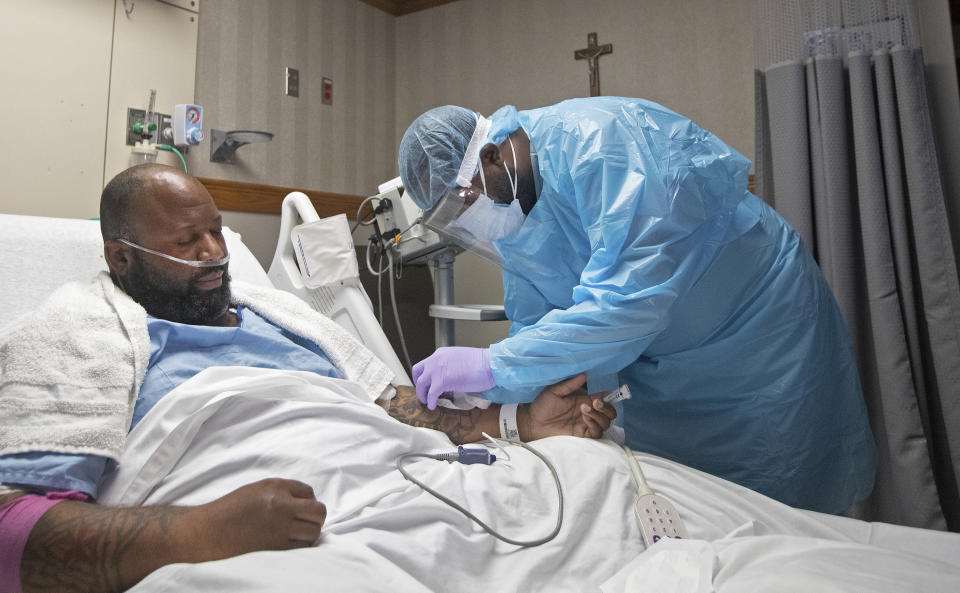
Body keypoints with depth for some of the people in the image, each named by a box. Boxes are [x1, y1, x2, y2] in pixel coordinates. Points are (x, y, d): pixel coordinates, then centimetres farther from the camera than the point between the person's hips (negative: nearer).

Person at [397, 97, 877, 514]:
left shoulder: (596, 141, -29)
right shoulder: (509, 215, -3)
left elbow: (633, 298, -38)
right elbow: (533, 325, 2)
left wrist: (496, 366, -35)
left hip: (760, 335, -6)